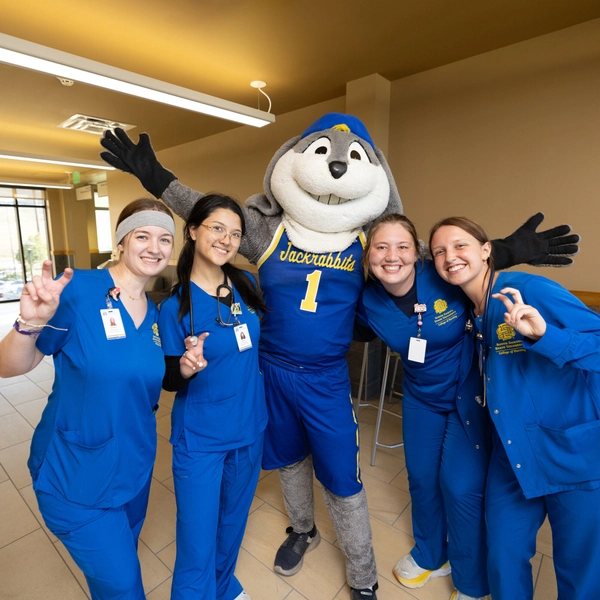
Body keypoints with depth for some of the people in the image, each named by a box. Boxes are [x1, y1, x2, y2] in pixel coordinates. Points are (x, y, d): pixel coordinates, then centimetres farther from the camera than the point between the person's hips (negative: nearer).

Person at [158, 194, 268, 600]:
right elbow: (168, 381, -12)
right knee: (198, 545, 8)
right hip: (200, 439, -4)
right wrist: (185, 369, -30)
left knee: (233, 523, 26)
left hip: (249, 429, 5)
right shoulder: (175, 305, -16)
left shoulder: (247, 285, -5)